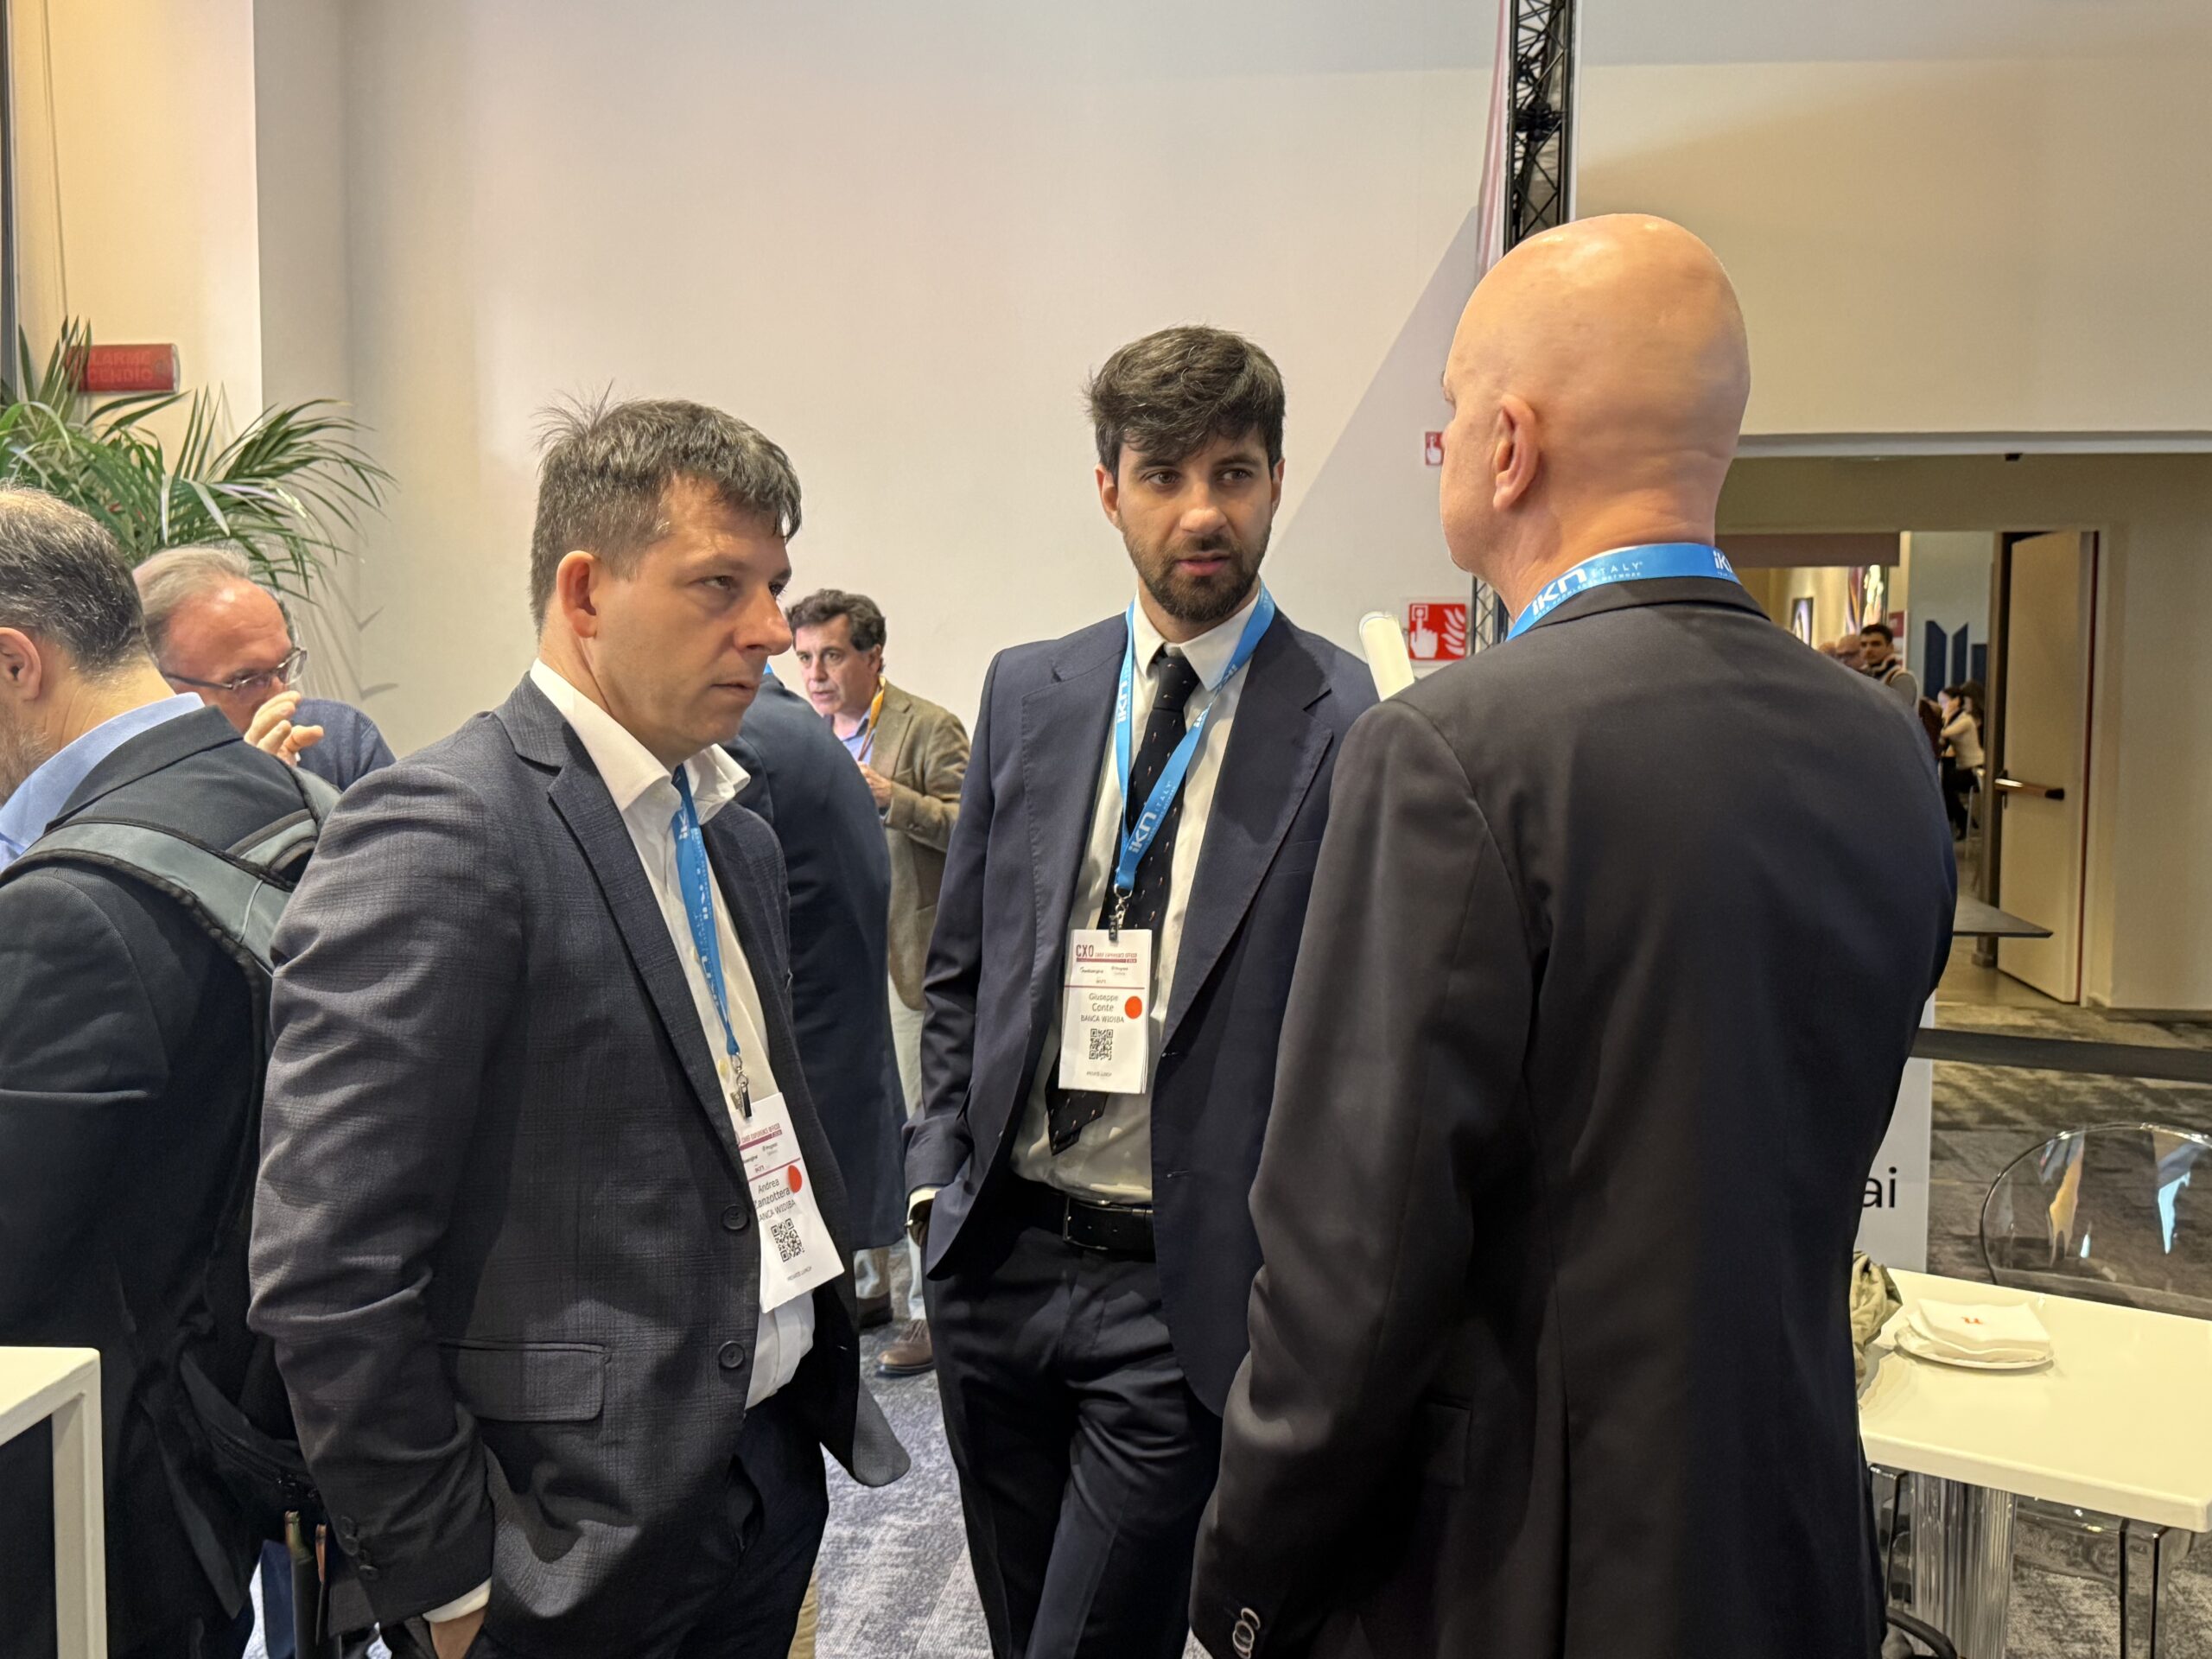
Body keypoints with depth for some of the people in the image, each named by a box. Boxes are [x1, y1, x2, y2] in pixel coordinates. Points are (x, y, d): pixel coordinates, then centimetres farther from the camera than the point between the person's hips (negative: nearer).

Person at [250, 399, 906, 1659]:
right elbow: (327, 1271, -20)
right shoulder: (438, 833, -18)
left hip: (776, 1455, 7)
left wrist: (829, 1361, 11)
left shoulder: (735, 832, 8)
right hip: (585, 1532, -7)